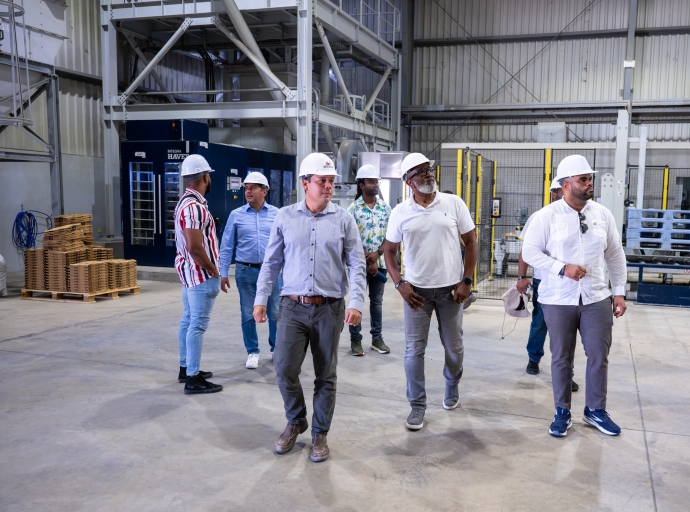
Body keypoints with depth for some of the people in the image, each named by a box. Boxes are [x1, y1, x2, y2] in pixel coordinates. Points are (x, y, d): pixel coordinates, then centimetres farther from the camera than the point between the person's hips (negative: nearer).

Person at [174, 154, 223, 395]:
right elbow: (194, 247, -27)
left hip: (189, 270, 11)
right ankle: (193, 379, -2)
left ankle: (185, 368, 26)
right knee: (198, 325, -6)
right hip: (201, 274, -11)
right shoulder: (195, 207, -21)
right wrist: (213, 270, -15)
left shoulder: (184, 202, 12)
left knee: (188, 321, 16)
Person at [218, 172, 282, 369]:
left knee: (275, 313, 8)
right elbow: (227, 247, 3)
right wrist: (223, 273, -1)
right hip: (246, 272, 0)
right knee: (248, 315, 7)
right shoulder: (236, 215, 3)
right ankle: (252, 352, 21)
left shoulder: (277, 214, 3)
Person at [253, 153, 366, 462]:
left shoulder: (343, 219, 1)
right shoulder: (285, 217, 4)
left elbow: (357, 265, -1)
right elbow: (271, 262, 8)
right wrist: (260, 299, 3)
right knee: (284, 370, 0)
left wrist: (356, 302, -12)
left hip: (330, 309, -1)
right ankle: (295, 422, 27)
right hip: (293, 307, 1)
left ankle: (319, 434, 25)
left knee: (325, 376, 7)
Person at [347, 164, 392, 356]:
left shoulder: (385, 207, 4)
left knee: (377, 301, 11)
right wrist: (368, 261, -11)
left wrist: (377, 254, -10)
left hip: (380, 262, 3)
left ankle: (377, 338, 19)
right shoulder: (353, 208, -6)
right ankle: (355, 340, 12)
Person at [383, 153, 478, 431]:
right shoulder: (400, 212, -1)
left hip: (450, 288, 0)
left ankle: (452, 387, 40)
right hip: (416, 290, 0)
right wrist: (399, 283, -5)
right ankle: (417, 405, 15)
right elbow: (389, 250, 7)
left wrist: (466, 280, -5)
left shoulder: (454, 203, -2)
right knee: (414, 349, 2)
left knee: (453, 346, 13)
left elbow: (470, 242, 2)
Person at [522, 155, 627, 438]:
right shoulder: (546, 216, -7)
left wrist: (619, 292, 7)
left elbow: (615, 256, 9)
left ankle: (595, 410, 27)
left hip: (596, 298, 3)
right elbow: (530, 251, -9)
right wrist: (562, 268, -20)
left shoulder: (603, 214, 4)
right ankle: (562, 412, 23)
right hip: (558, 300, -3)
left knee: (599, 356, 8)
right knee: (561, 358, 8)